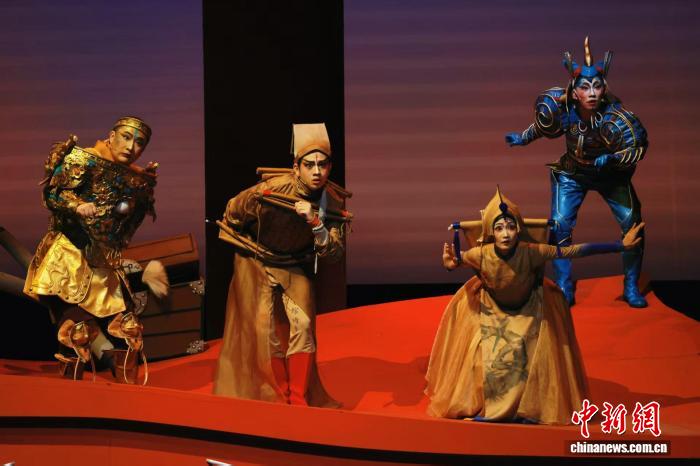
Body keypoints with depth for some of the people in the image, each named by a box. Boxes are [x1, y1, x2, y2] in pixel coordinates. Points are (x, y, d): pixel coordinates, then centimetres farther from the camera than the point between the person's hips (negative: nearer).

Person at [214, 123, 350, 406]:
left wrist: (316, 223, -38)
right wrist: (248, 246, 11)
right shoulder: (269, 191, -27)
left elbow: (335, 252, -21)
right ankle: (280, 400, 7)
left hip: (296, 268, 3)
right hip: (256, 263, -2)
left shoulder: (333, 203, -16)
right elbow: (232, 213, -8)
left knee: (303, 325, -12)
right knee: (265, 331, -7)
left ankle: (299, 400, -1)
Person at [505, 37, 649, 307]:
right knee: (560, 224, -13)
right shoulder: (560, 106, -24)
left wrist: (611, 159, -38)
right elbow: (545, 125, 0)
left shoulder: (615, 117, -33)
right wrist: (523, 138, 11)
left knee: (633, 223, -12)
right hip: (572, 174, 2)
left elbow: (639, 148, -22)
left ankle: (631, 288, 6)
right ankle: (564, 290, 1)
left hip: (611, 175, -1)